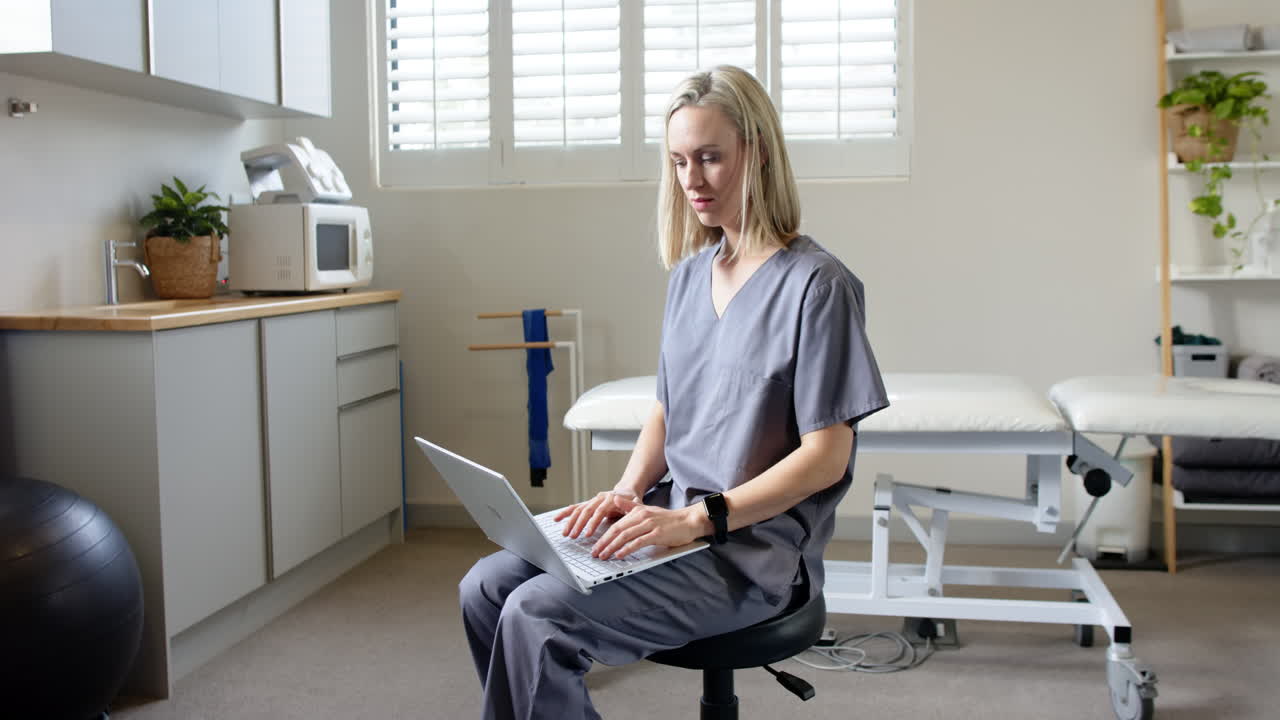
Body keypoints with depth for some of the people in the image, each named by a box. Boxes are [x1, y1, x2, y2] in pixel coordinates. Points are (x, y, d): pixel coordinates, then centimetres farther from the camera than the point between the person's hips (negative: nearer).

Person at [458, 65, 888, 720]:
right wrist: (629, 491, -2)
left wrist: (695, 518, -20)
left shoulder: (816, 284, -13)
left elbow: (826, 455, -14)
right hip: (670, 519, 7)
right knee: (484, 590, -5)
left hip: (752, 548, -7)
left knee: (536, 616, -21)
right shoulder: (690, 274, 11)